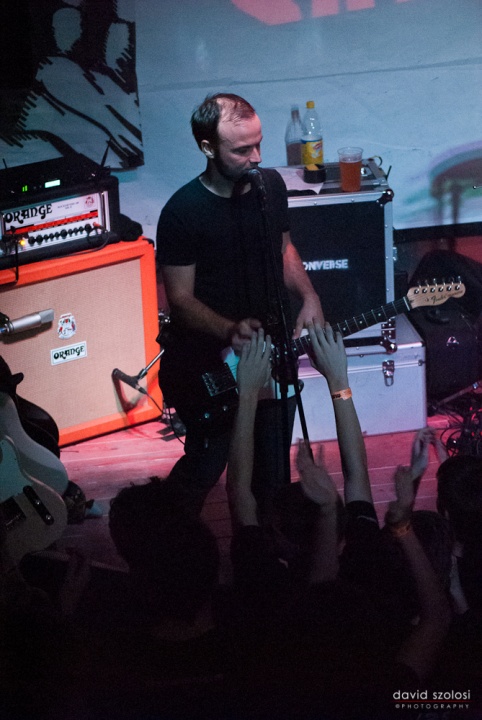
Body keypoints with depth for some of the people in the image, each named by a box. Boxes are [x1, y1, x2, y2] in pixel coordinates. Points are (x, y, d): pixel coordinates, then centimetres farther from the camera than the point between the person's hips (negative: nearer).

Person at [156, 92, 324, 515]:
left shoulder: (271, 185, -1)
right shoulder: (183, 212, -19)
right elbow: (181, 299, -16)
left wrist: (309, 297, -1)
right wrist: (230, 331, -32)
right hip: (211, 367, -5)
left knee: (273, 473, 15)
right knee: (205, 467, 6)